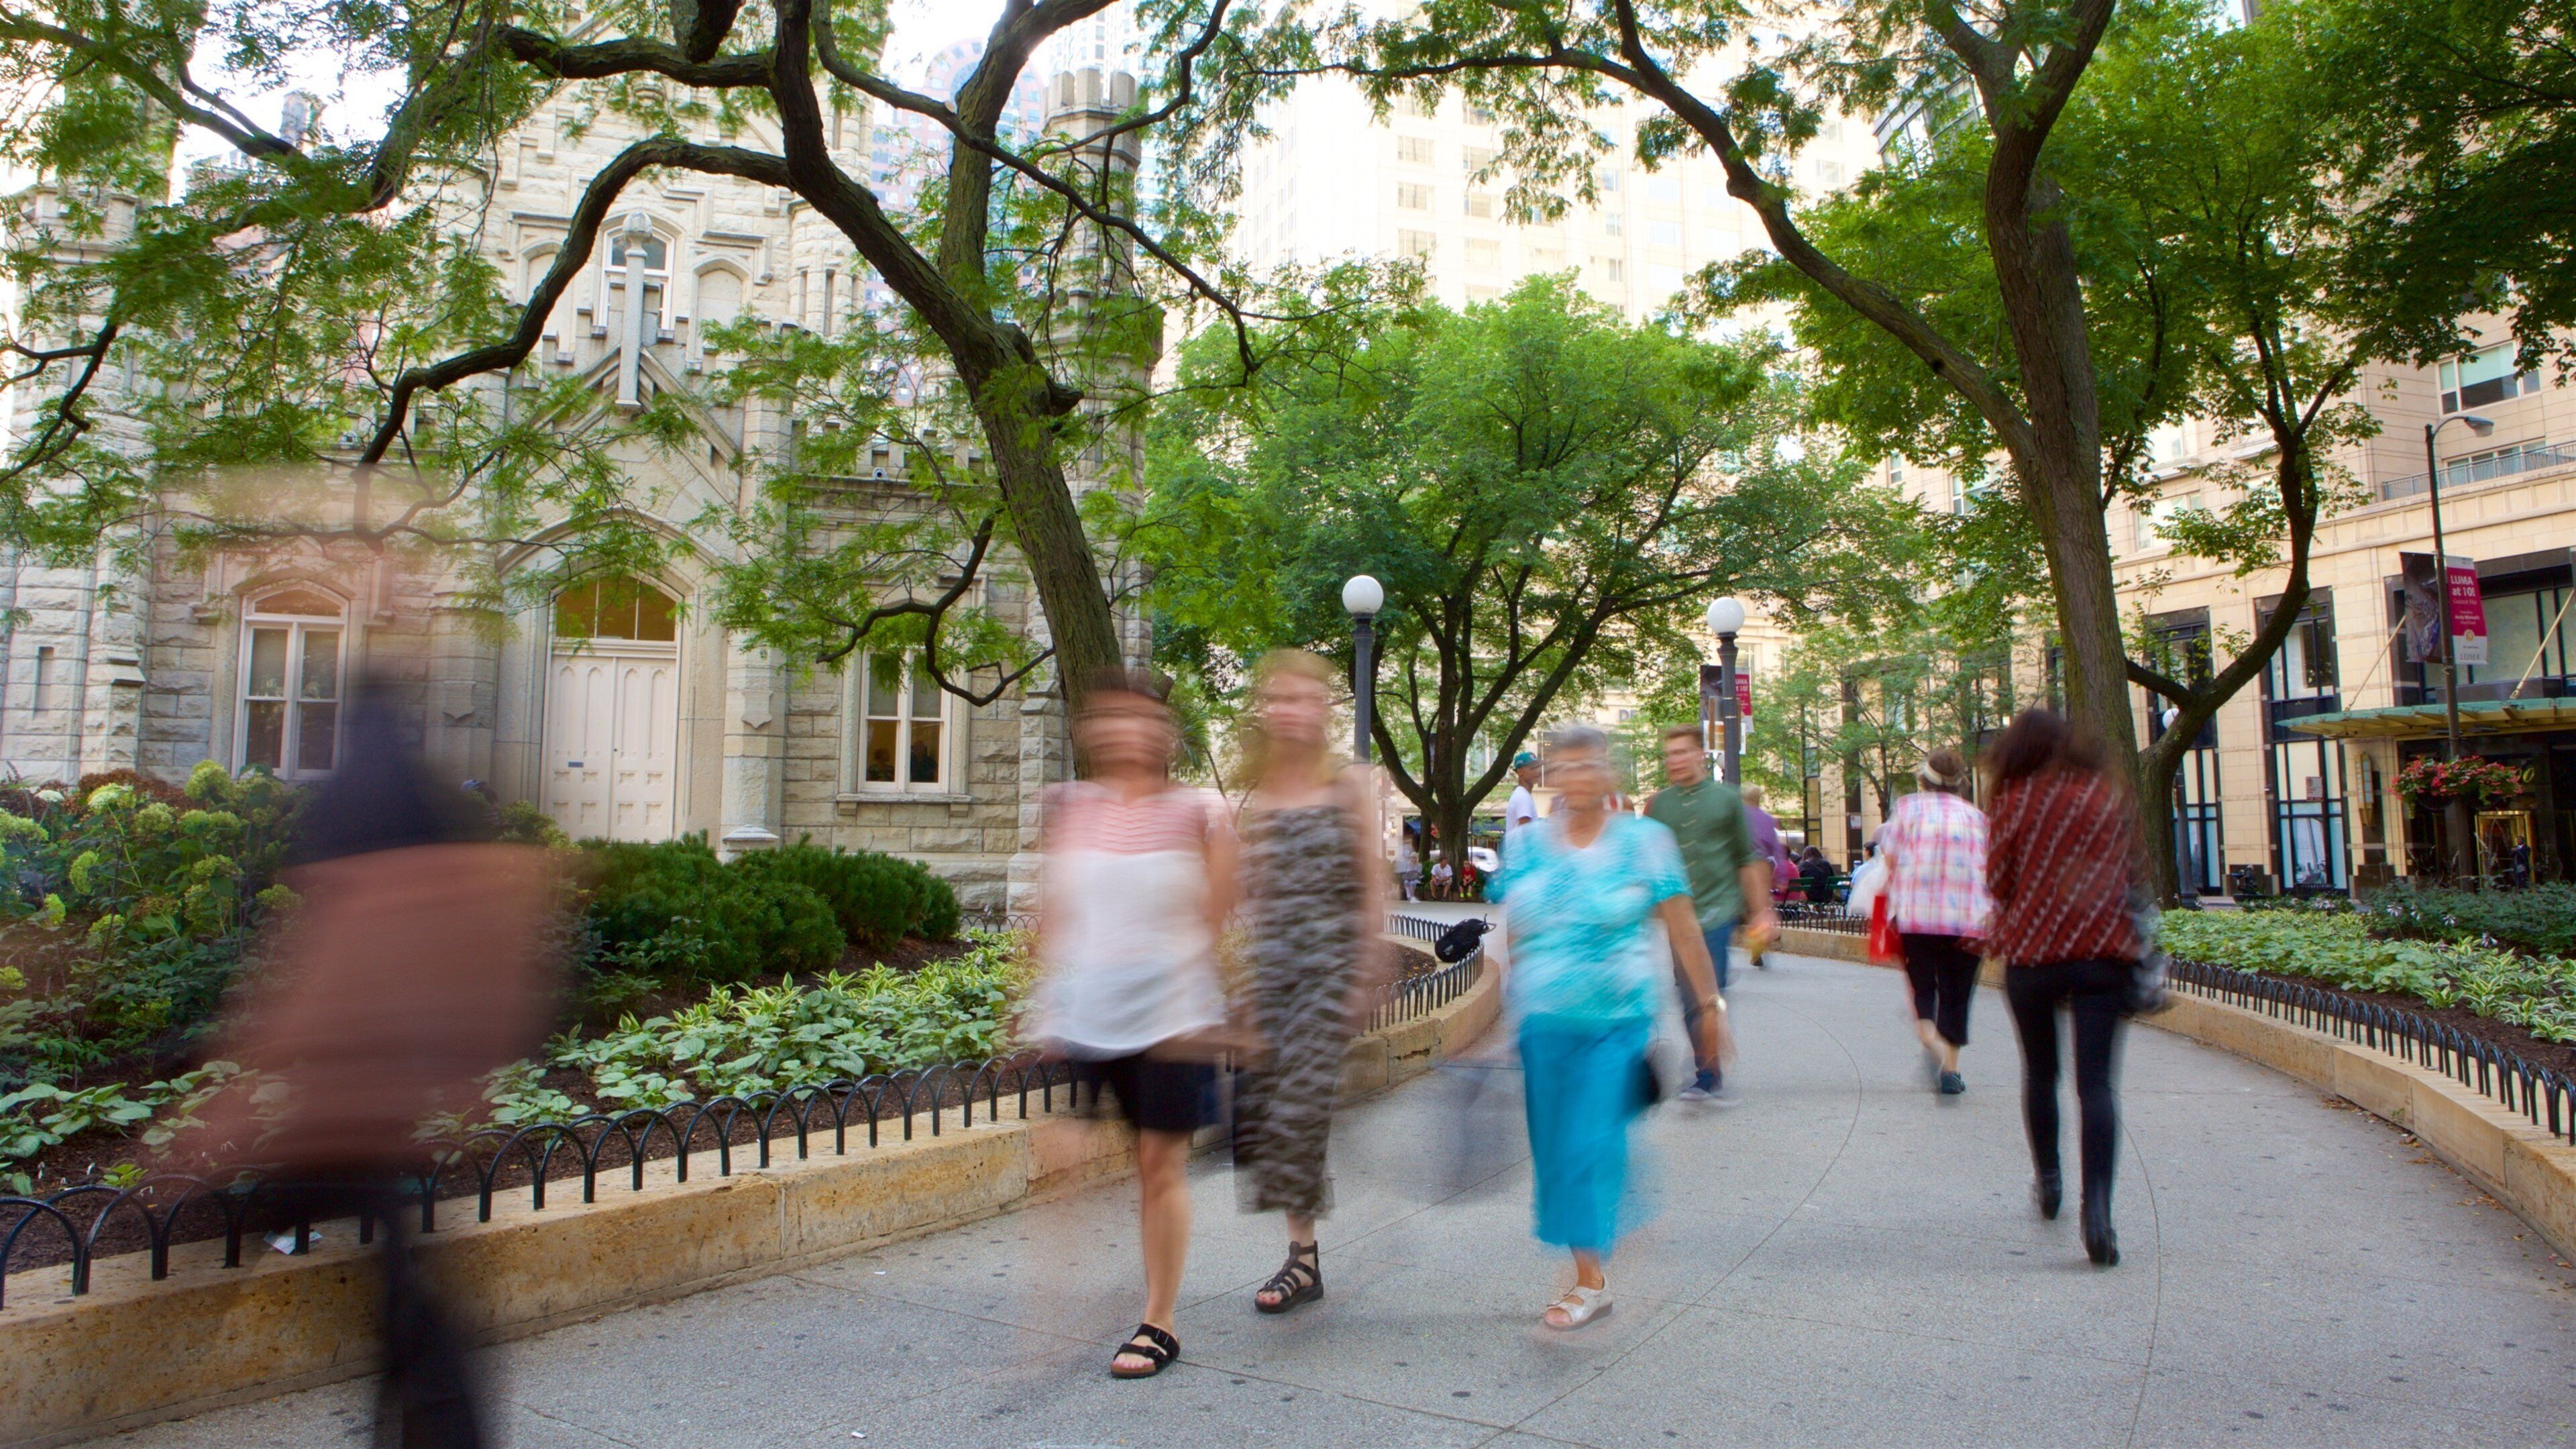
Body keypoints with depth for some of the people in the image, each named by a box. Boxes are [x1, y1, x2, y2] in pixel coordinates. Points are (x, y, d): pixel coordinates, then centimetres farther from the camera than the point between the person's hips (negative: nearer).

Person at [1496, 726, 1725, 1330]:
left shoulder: (1645, 841, -3)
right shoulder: (1525, 845, 5)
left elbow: (1683, 931, 0)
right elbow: (1511, 937, 11)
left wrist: (1710, 1004, 2)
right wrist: (1506, 1009, 14)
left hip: (1616, 1022, -3)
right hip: (1544, 1024, 4)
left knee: (1593, 1142, -8)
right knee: (1553, 1144, 8)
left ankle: (1590, 1280, 0)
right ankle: (1587, 1273, 22)